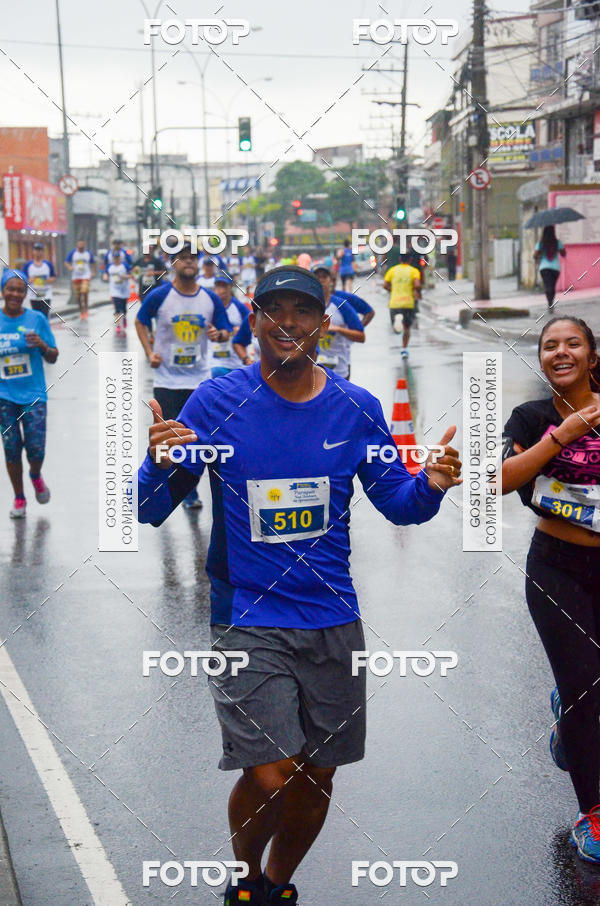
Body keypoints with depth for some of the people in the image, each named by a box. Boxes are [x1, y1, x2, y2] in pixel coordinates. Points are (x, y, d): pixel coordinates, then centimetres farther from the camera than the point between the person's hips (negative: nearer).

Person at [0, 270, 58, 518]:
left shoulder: (37, 319, -1)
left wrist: (42, 345, -15)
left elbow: (53, 358, 3)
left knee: (36, 449, -8)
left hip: (33, 395, -1)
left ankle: (35, 476, 27)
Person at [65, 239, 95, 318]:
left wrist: (93, 272, 3)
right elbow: (67, 262, 2)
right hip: (76, 276, 1)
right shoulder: (73, 253, -1)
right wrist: (70, 267, -19)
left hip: (86, 276, -1)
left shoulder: (88, 253, 2)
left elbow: (93, 263, 15)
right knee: (78, 295, 4)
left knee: (84, 292, -19)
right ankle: (81, 310, 19)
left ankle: (85, 308, -1)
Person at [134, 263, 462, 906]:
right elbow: (151, 511, -4)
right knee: (270, 774, -12)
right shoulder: (215, 402, -6)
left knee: (316, 776, 11)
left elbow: (398, 504, 10)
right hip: (247, 621, -3)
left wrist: (430, 485, -13)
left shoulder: (358, 409, 1)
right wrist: (159, 463, -26)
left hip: (333, 622, 3)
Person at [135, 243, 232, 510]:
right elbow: (140, 322, 8)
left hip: (200, 380, 2)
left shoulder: (211, 299, 1)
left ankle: (191, 491, 17)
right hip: (167, 381, -2)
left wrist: (218, 335, -14)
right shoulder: (159, 296, -6)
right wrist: (149, 352, -2)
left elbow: (226, 332, 10)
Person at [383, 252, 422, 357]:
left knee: (397, 330, 5)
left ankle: (398, 320, -29)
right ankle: (404, 349, 8)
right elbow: (417, 285, -15)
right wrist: (417, 292, 6)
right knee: (407, 328, 18)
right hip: (408, 303, -1)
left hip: (394, 303, 1)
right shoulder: (414, 271, 1)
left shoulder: (392, 270, 8)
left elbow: (385, 286, 2)